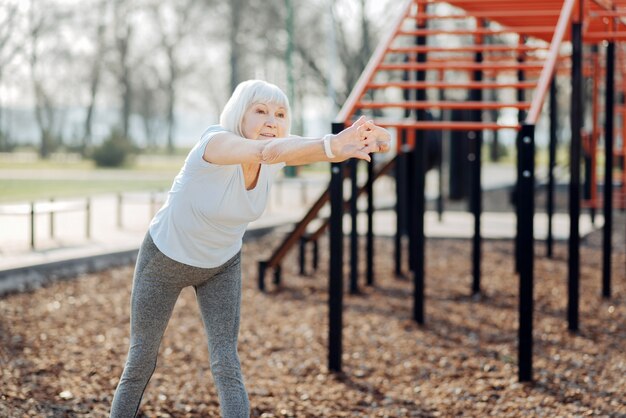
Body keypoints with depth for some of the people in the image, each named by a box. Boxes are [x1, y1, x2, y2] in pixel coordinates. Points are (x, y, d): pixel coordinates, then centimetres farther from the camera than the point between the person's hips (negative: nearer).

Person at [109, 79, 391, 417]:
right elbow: (267, 151, -57)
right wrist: (332, 144, -76)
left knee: (226, 363, -8)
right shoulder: (215, 142, -36)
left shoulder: (280, 152, -20)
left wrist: (352, 144, -68)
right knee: (141, 362, 8)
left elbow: (309, 149, -43)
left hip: (222, 264, 4)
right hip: (165, 258, -4)